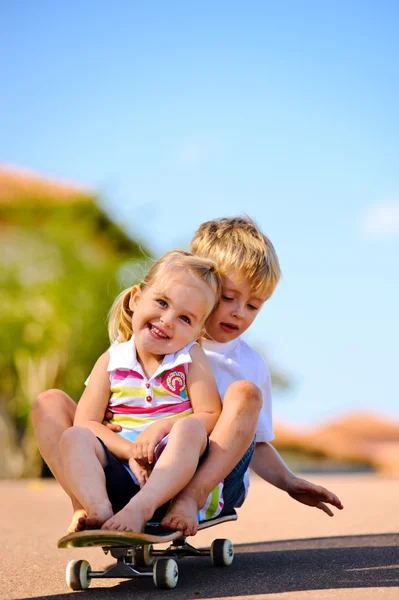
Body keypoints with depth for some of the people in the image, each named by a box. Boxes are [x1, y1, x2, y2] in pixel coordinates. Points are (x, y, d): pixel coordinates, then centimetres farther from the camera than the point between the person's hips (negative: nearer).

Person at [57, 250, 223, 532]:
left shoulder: (191, 358, 6)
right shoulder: (112, 361, 8)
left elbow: (210, 416, -2)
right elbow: (86, 421, -1)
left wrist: (162, 426, -18)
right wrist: (130, 451, -16)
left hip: (176, 471, -1)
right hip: (120, 474, 1)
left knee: (190, 428, -30)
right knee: (74, 436, -22)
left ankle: (139, 509, -45)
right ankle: (99, 511, -45)